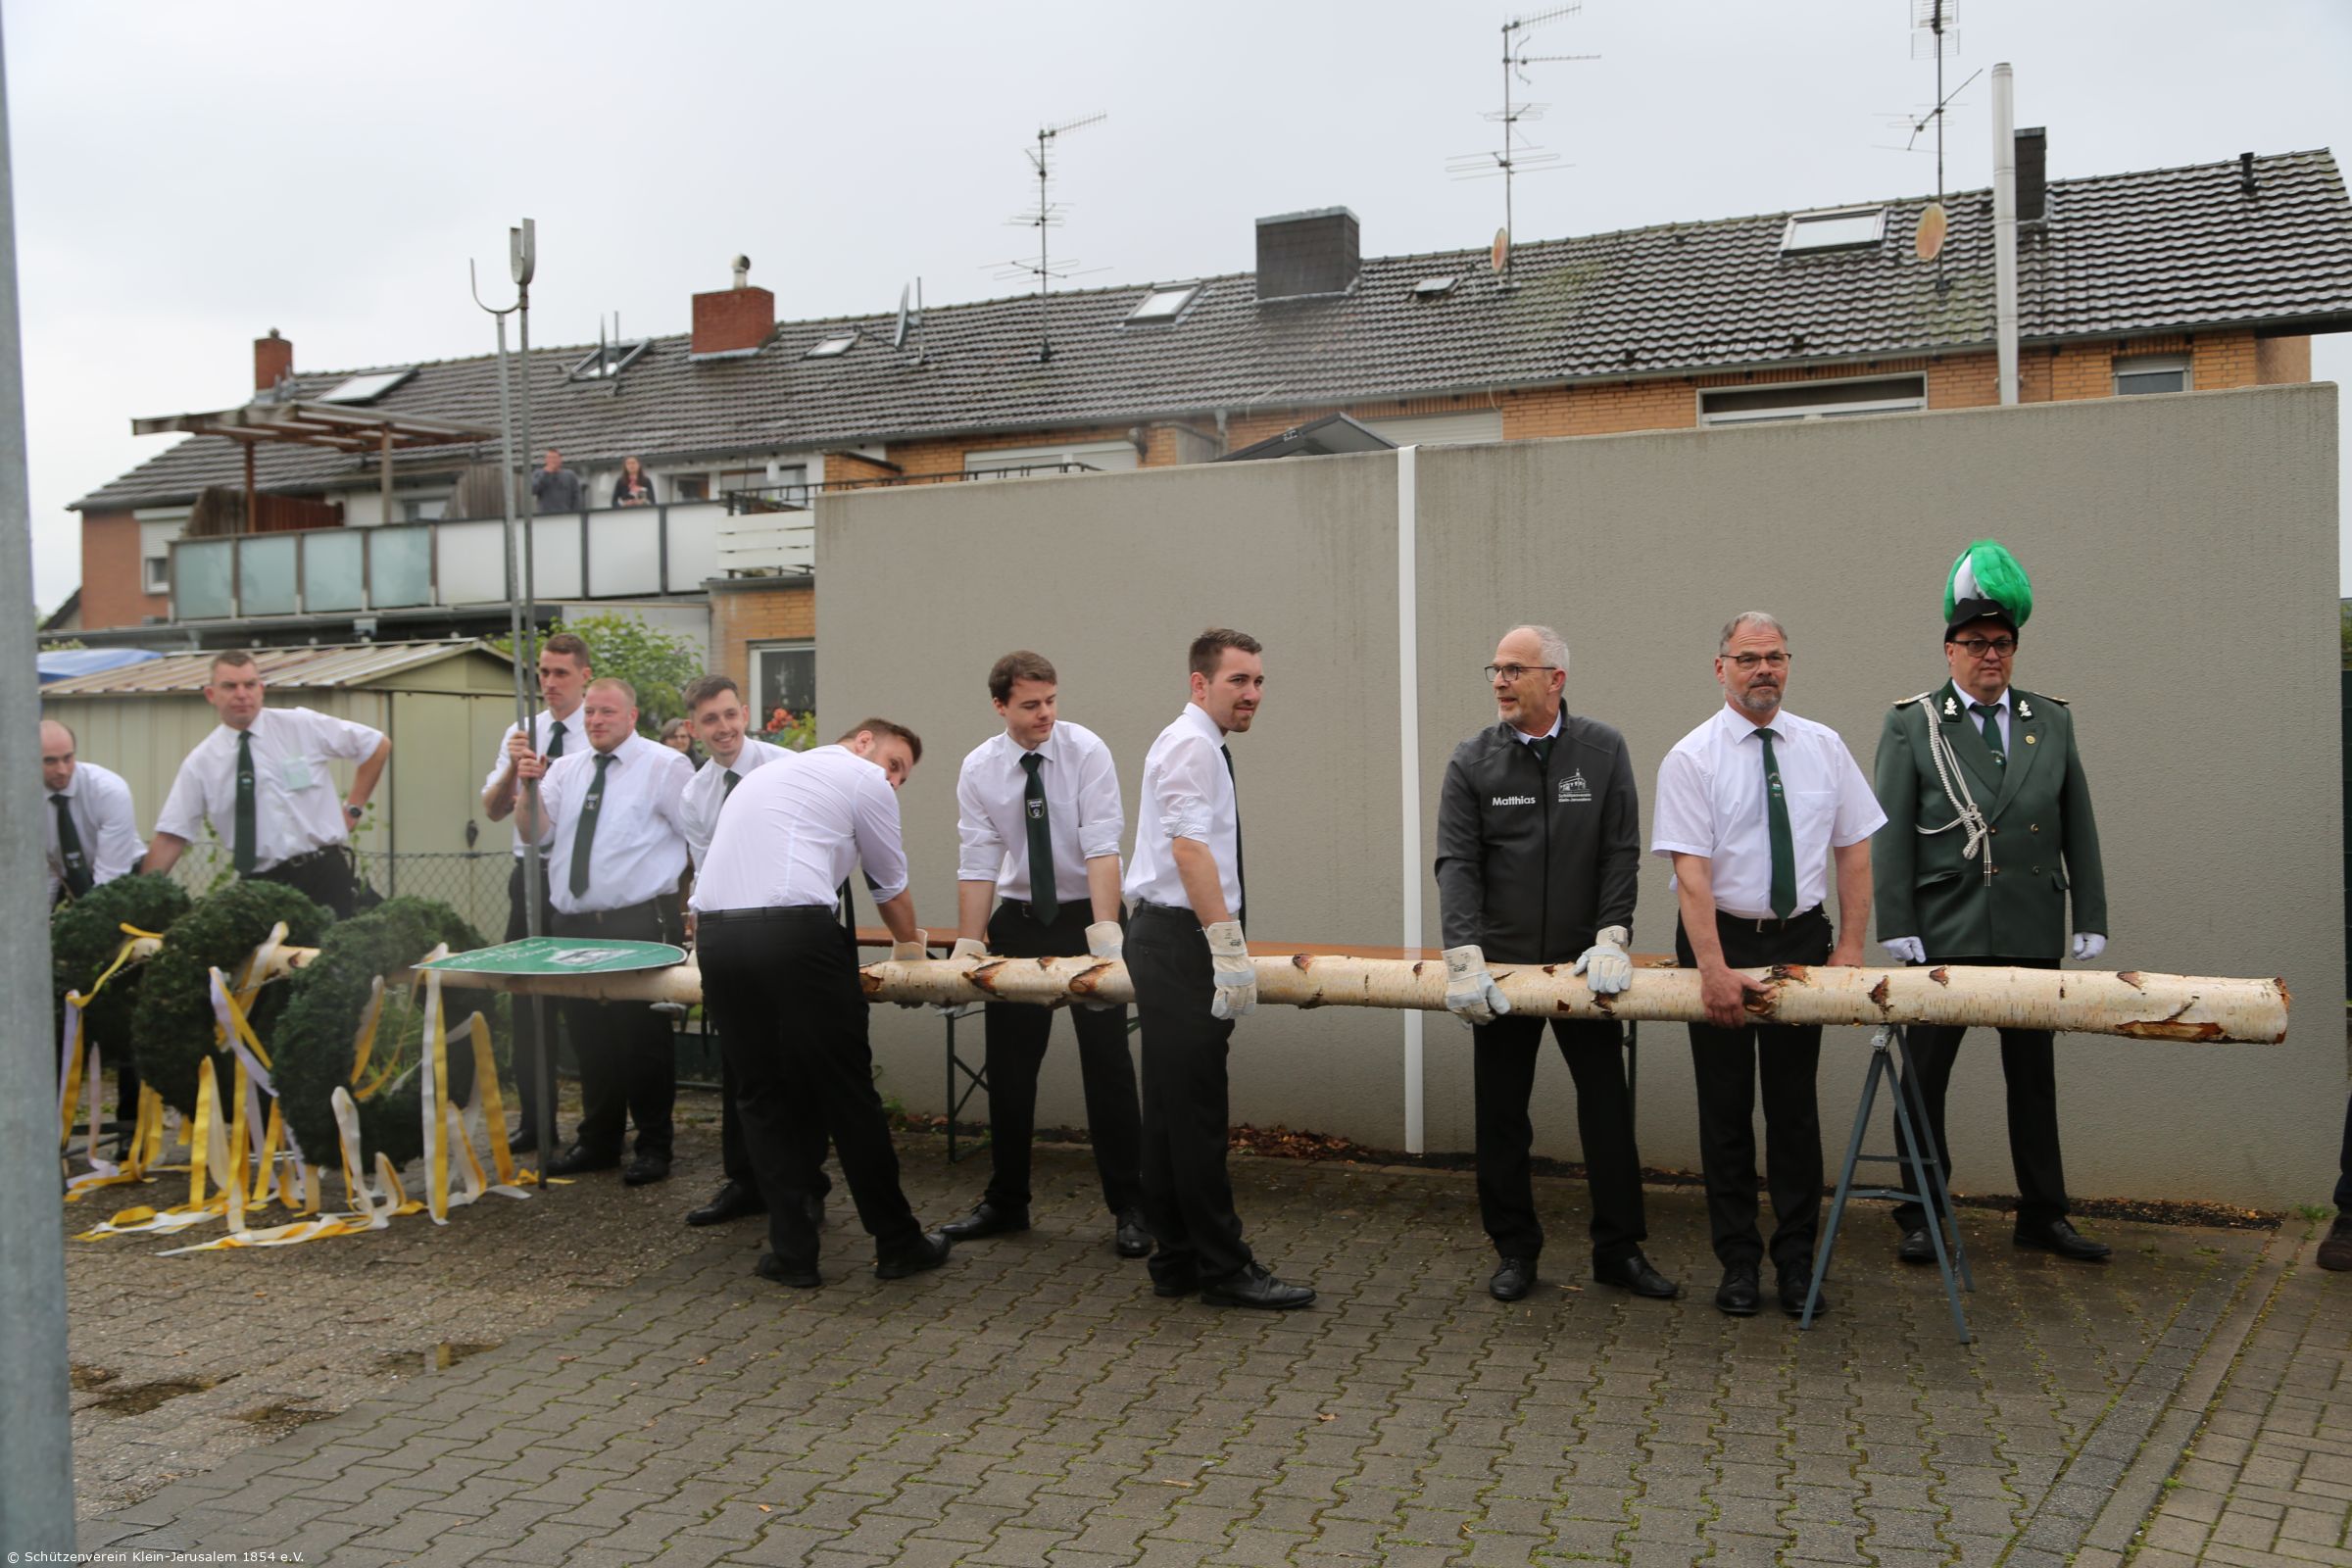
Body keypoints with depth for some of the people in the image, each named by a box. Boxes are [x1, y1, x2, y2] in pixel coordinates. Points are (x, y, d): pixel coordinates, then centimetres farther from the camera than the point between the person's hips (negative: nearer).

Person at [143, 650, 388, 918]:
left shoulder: (302, 726, -1)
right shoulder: (200, 763, 3)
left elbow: (378, 746, 8)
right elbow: (171, 837, 2)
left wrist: (353, 809, 4)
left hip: (324, 875, -1)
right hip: (259, 884, 1)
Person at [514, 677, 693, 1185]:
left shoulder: (665, 766, -4)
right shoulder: (565, 769, 12)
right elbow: (535, 833, 3)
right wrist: (528, 785, -13)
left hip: (639, 925, -6)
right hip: (573, 924, 6)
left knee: (644, 1037, 0)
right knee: (588, 1035, 14)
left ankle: (652, 1147, 13)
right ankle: (598, 1140, 29)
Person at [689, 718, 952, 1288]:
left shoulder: (764, 772, 32)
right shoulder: (864, 780, 11)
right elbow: (892, 887, 19)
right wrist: (910, 947, 37)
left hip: (714, 934, 6)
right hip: (795, 934, -6)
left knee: (760, 1095, 13)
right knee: (848, 1093, 2)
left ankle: (791, 1252, 15)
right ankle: (898, 1244, 12)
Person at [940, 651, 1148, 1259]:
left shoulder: (1086, 751, -13)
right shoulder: (979, 768, -4)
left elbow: (1102, 846, -21)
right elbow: (978, 861, -6)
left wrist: (1105, 930, -32)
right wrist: (968, 943, -14)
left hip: (1087, 914, -3)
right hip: (1019, 918, 3)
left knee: (1106, 1061, -3)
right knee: (1009, 1066, 9)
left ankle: (1128, 1209, 6)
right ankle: (1006, 1202, 23)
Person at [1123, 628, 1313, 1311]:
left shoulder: (1202, 747, 21)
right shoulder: (1190, 744, -11)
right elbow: (1188, 846, -21)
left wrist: (1225, 954, 27)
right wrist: (1229, 948, -24)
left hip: (1176, 944, 11)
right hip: (1181, 941, -11)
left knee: (1172, 1109, 12)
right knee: (1195, 1111, -5)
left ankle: (1176, 1262, 18)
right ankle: (1223, 1269, 0)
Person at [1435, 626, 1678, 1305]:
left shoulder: (1604, 751, 0)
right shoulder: (1472, 761, -2)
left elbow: (1621, 854, -2)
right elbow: (1457, 863, -8)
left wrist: (1611, 938, -14)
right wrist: (1464, 957, -19)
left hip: (1583, 963, 0)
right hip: (1502, 965, 0)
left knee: (1608, 1106, 4)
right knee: (1500, 1113, 6)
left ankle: (1619, 1250, 17)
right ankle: (1514, 1249, 19)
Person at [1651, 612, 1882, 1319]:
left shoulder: (1823, 747, 3)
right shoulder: (1691, 758, -8)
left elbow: (1855, 848, 6)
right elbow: (1691, 873, -15)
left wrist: (1851, 945, -4)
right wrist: (1714, 969, -23)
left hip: (1802, 938, 2)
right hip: (1720, 938, -2)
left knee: (1795, 1105, 7)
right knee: (1726, 1108, 6)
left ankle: (1797, 1262, 17)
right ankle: (1738, 1262, 17)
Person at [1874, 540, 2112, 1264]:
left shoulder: (2052, 722, 9)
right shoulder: (1910, 725, -1)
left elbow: (2079, 830, 10)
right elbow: (1892, 833, -5)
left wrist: (2090, 922, 5)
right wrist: (1898, 929, -11)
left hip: (2031, 933, 3)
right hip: (1945, 932, -3)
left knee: (2034, 1076, 12)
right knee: (1925, 1075, 4)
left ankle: (2042, 1213, 24)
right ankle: (1921, 1215, 15)